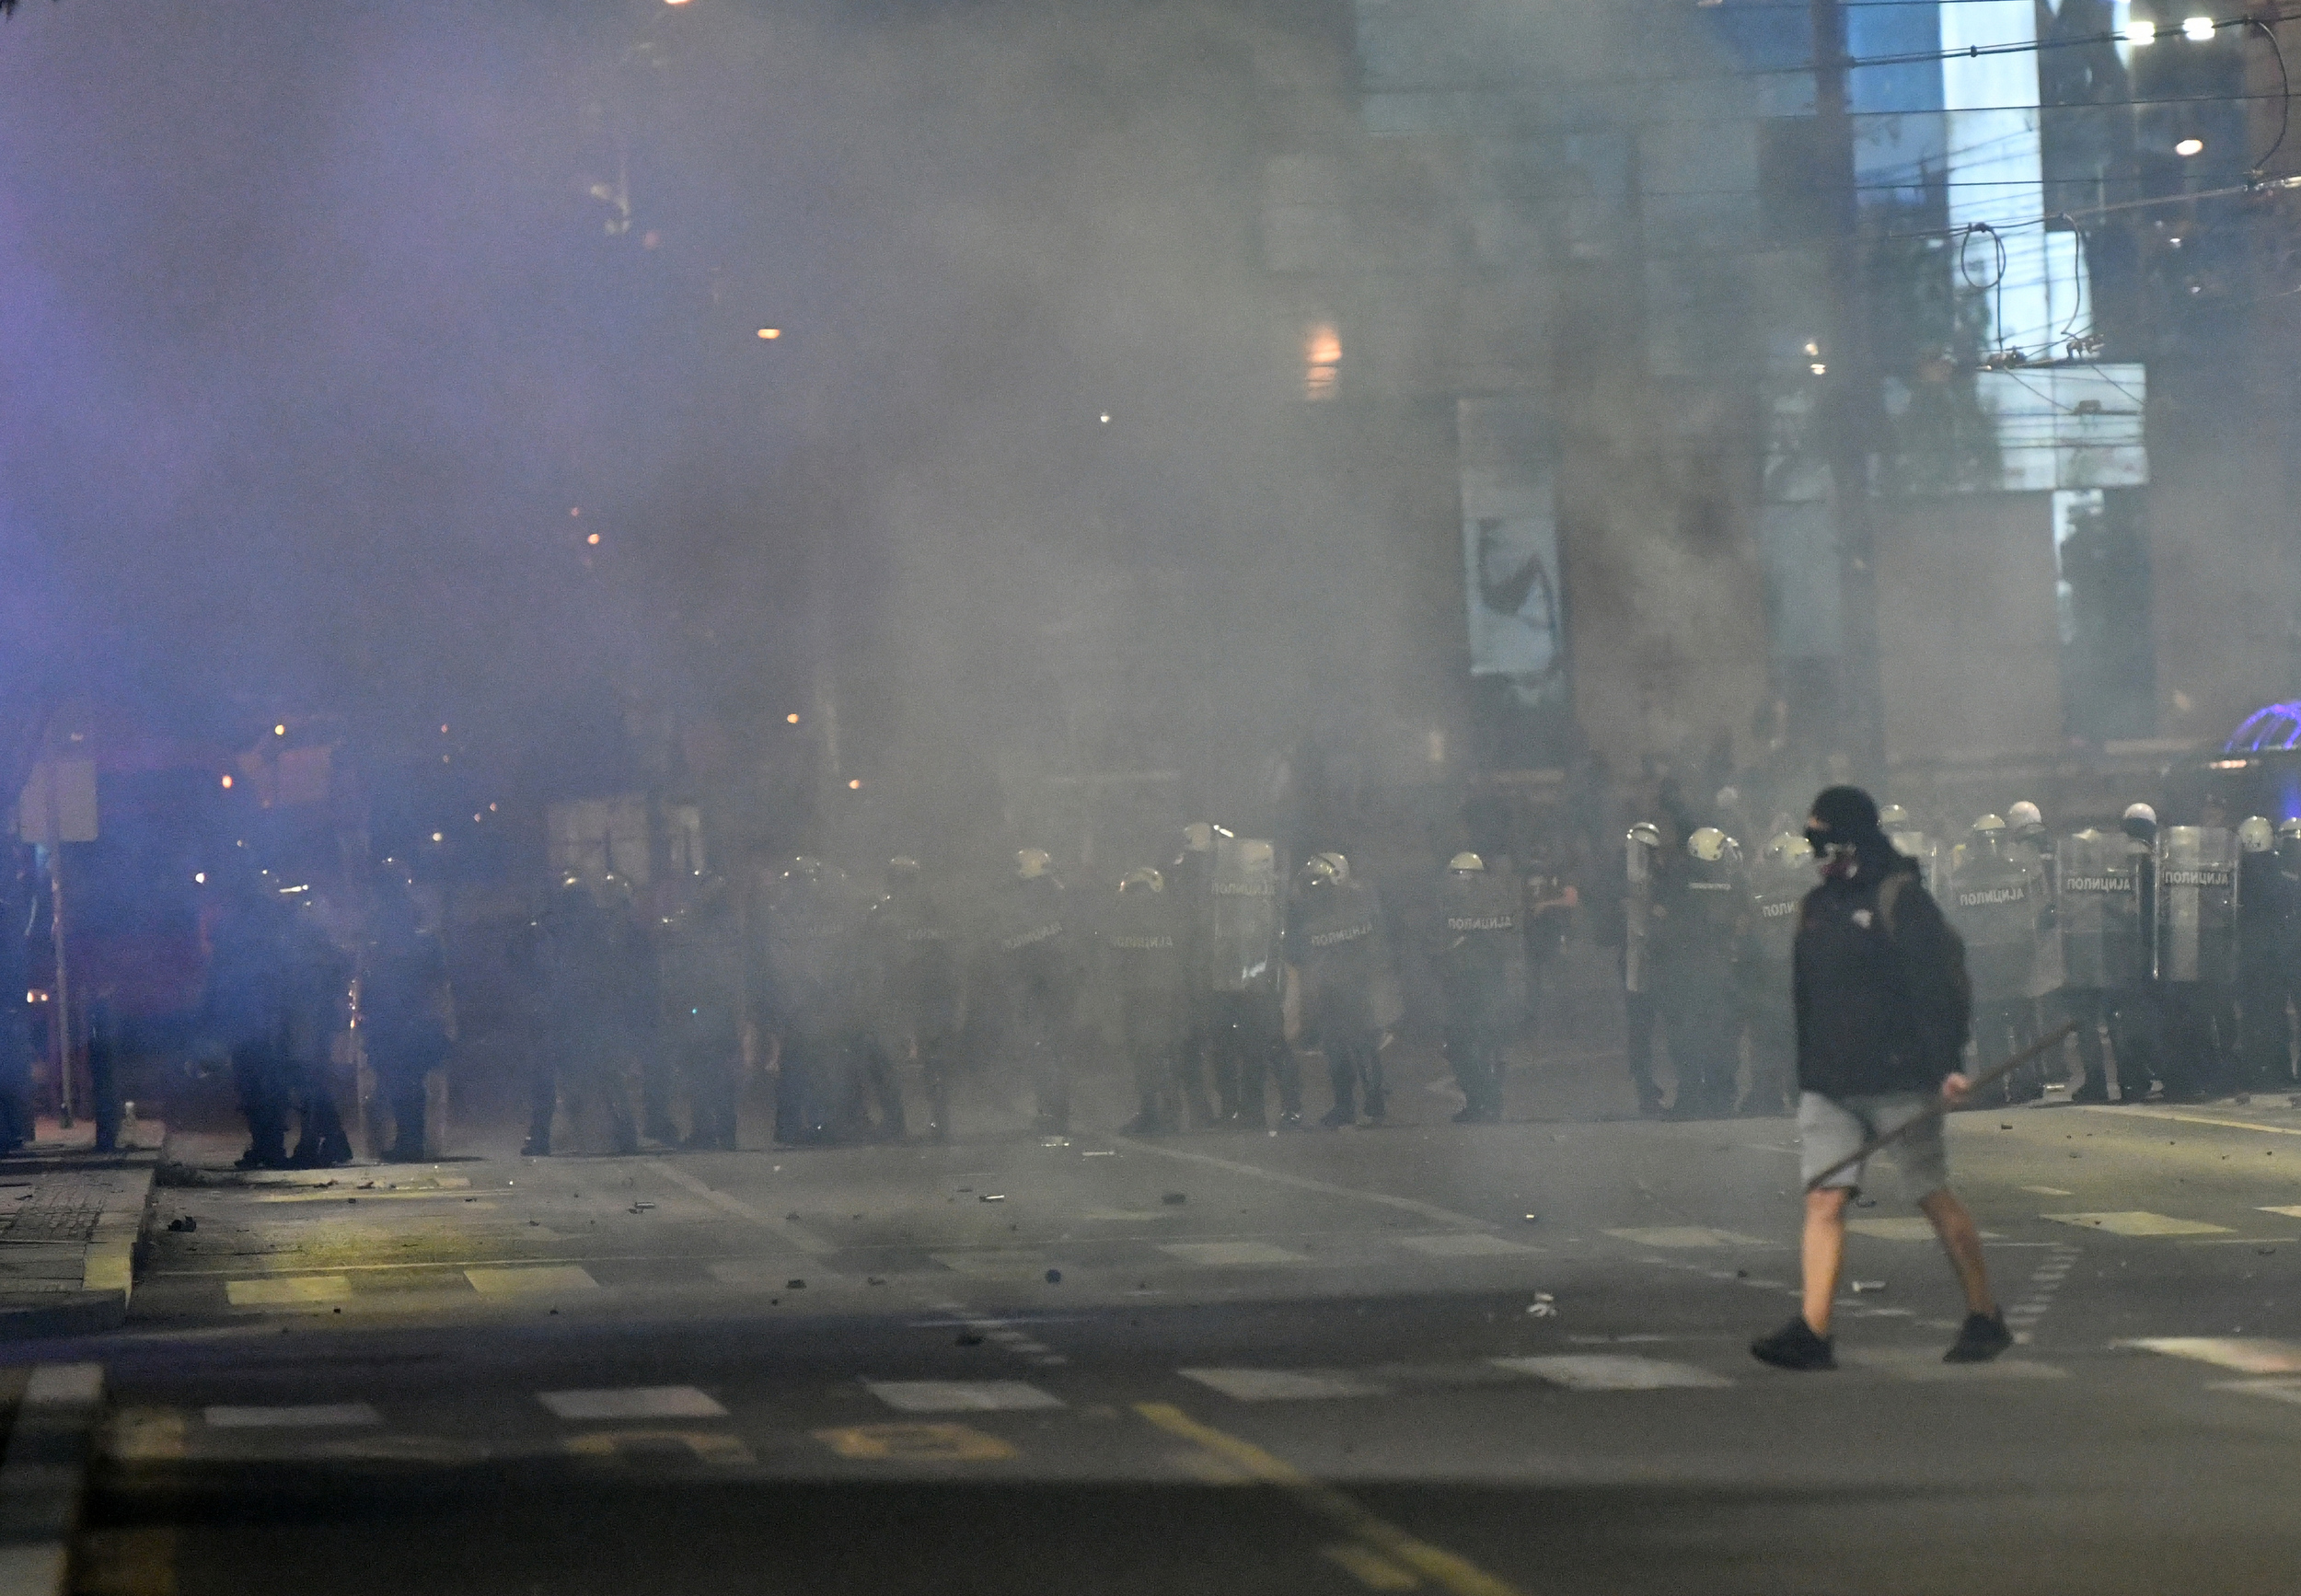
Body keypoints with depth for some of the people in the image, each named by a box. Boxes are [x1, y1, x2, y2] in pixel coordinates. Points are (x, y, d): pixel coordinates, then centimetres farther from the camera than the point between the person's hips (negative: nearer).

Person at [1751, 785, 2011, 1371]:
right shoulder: (1816, 906, 15)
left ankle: (1985, 1318, 16)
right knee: (1823, 1200, -6)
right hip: (1828, 1086, 7)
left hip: (1898, 1080, -6)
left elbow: (1939, 983, -13)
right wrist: (1805, 1076, 21)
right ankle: (1811, 1331, -13)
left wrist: (1947, 1064, -19)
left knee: (1936, 1198, 3)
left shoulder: (1899, 897, -8)